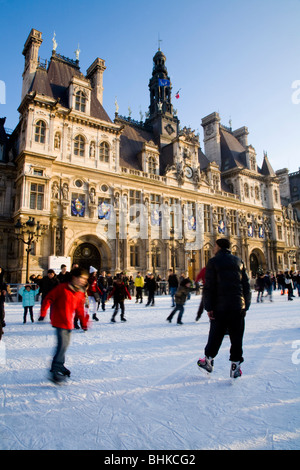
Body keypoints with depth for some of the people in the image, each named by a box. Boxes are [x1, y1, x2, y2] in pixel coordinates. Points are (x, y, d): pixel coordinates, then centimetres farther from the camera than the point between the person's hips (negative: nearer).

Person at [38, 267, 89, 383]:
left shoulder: (80, 293, 5)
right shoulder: (62, 288, -15)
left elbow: (79, 309, 14)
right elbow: (49, 298, -9)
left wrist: (84, 322, 14)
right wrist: (43, 313, -10)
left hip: (69, 323, 7)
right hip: (59, 321, -7)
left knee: (65, 344, 15)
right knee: (63, 345, -12)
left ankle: (60, 366, 34)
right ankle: (55, 370, 0)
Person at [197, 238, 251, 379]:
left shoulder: (213, 262, -3)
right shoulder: (239, 261, 10)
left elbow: (208, 287, -9)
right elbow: (246, 285, 10)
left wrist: (208, 307, -6)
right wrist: (245, 306, 14)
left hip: (220, 307, -2)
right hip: (238, 307, 3)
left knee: (215, 336, 10)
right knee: (236, 337, 8)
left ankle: (208, 361, 23)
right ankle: (235, 366, 12)